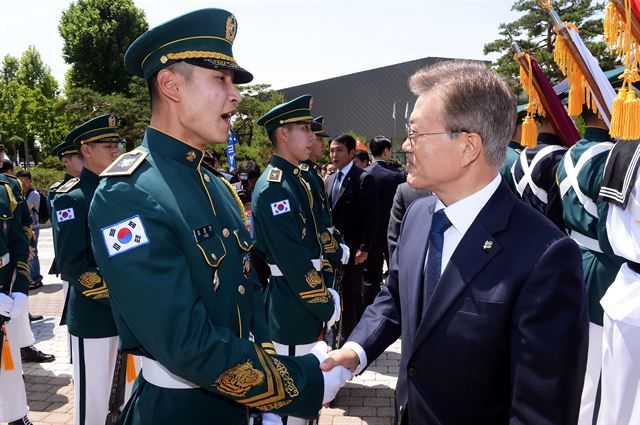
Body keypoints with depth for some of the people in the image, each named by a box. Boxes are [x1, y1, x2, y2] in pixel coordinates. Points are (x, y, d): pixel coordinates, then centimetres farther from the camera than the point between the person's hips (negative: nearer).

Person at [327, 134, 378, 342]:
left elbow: (371, 216, -14)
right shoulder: (330, 179, 12)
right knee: (353, 294, 17)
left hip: (354, 248, -7)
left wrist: (364, 248, -17)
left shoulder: (363, 179, -11)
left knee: (348, 294, -7)